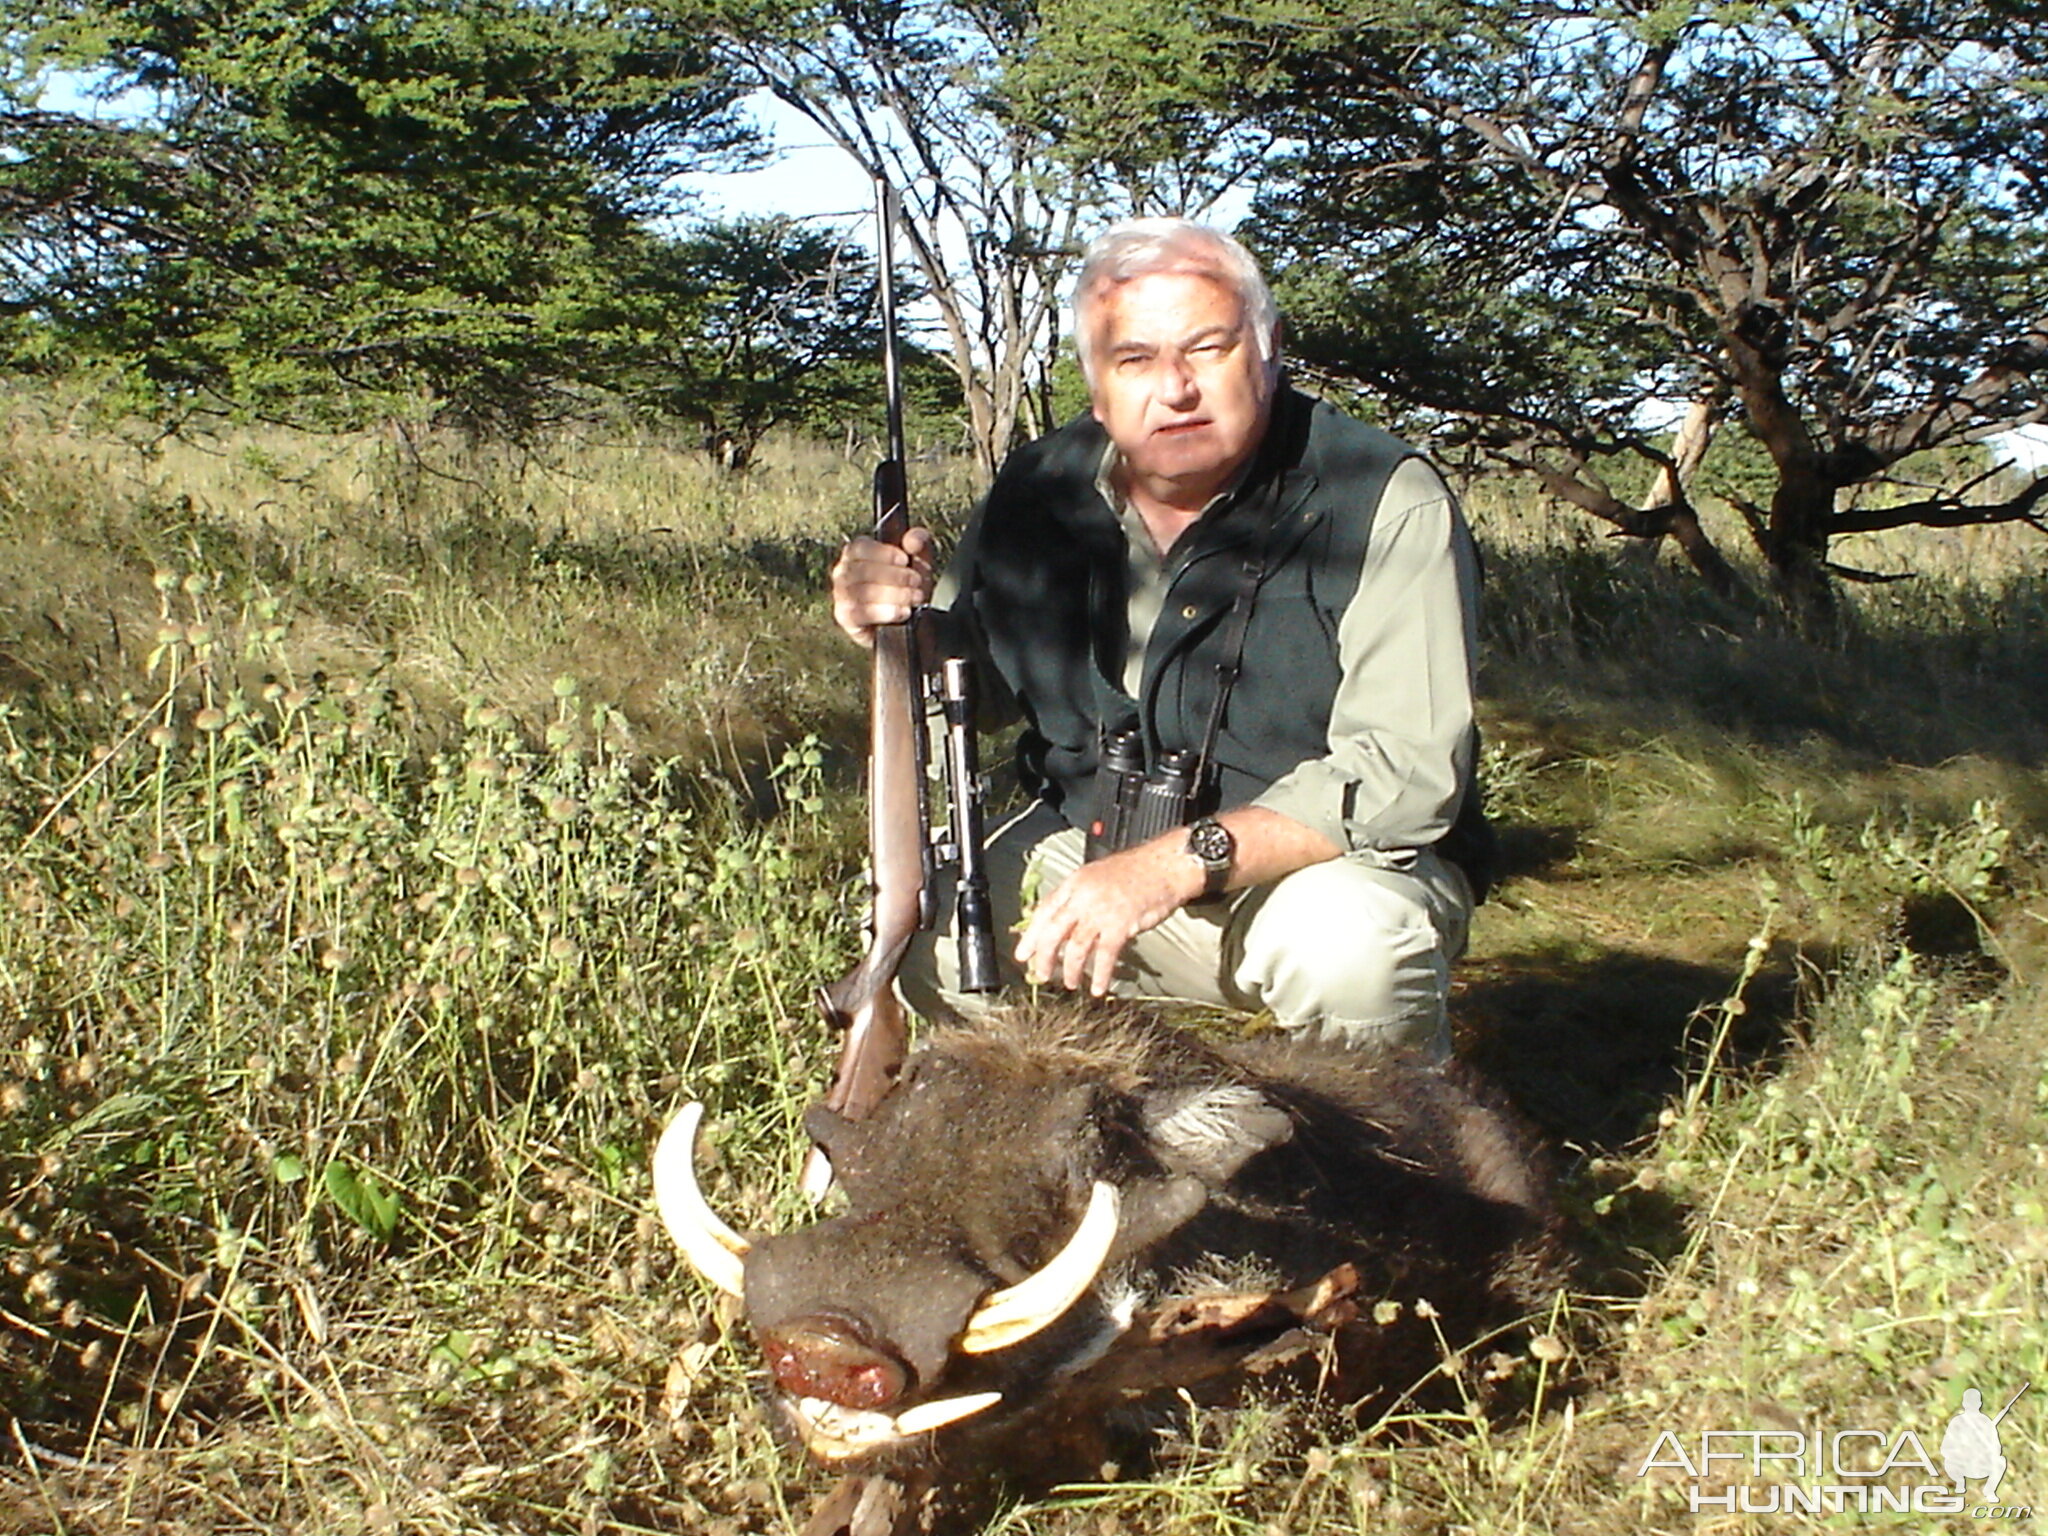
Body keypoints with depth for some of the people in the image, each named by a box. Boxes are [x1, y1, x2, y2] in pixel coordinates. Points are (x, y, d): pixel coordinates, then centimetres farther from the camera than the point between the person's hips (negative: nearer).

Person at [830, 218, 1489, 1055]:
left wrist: (1184, 861, -35)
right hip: (1091, 851, 5)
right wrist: (895, 622, -11)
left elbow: (1406, 773, -25)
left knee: (1343, 948, -35)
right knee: (929, 942, -16)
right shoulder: (1039, 491, -2)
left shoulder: (1389, 502, -18)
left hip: (1321, 866, -4)